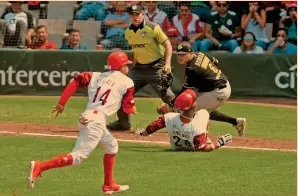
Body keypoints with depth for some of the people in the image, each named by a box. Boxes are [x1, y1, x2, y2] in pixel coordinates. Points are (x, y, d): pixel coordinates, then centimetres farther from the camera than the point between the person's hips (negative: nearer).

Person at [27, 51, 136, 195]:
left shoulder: (96, 76, 19)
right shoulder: (126, 82, 4)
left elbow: (76, 81, 7)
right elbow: (128, 108, 5)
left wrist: (61, 103, 8)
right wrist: (133, 109, 29)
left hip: (85, 117, 8)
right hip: (96, 121, -8)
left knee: (111, 146, 28)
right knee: (78, 157, -14)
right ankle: (40, 167, -30)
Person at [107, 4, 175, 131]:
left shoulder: (153, 28, -13)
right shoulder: (128, 33, 5)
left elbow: (168, 45, -12)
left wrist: (167, 64, -23)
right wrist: (134, 66, 14)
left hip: (156, 67, -6)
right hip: (139, 68, 6)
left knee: (167, 96, -11)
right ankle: (123, 122, 19)